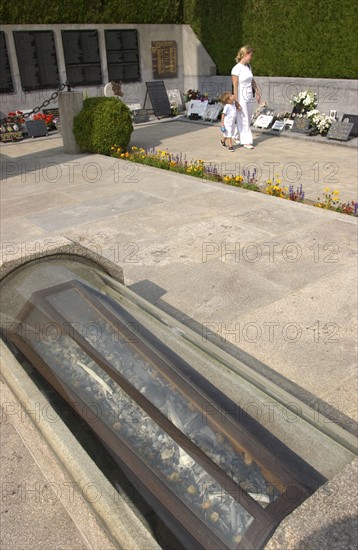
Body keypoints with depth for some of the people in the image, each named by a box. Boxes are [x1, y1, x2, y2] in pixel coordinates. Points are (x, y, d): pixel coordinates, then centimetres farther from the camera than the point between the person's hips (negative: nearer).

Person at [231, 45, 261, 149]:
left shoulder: (248, 66, 9)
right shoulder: (236, 69, -14)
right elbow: (235, 87, -15)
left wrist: (257, 93, 20)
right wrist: (236, 102, -17)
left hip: (250, 97, 7)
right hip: (242, 98, -7)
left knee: (248, 119, 12)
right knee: (243, 120, 1)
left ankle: (238, 136, 29)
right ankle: (246, 141, 10)